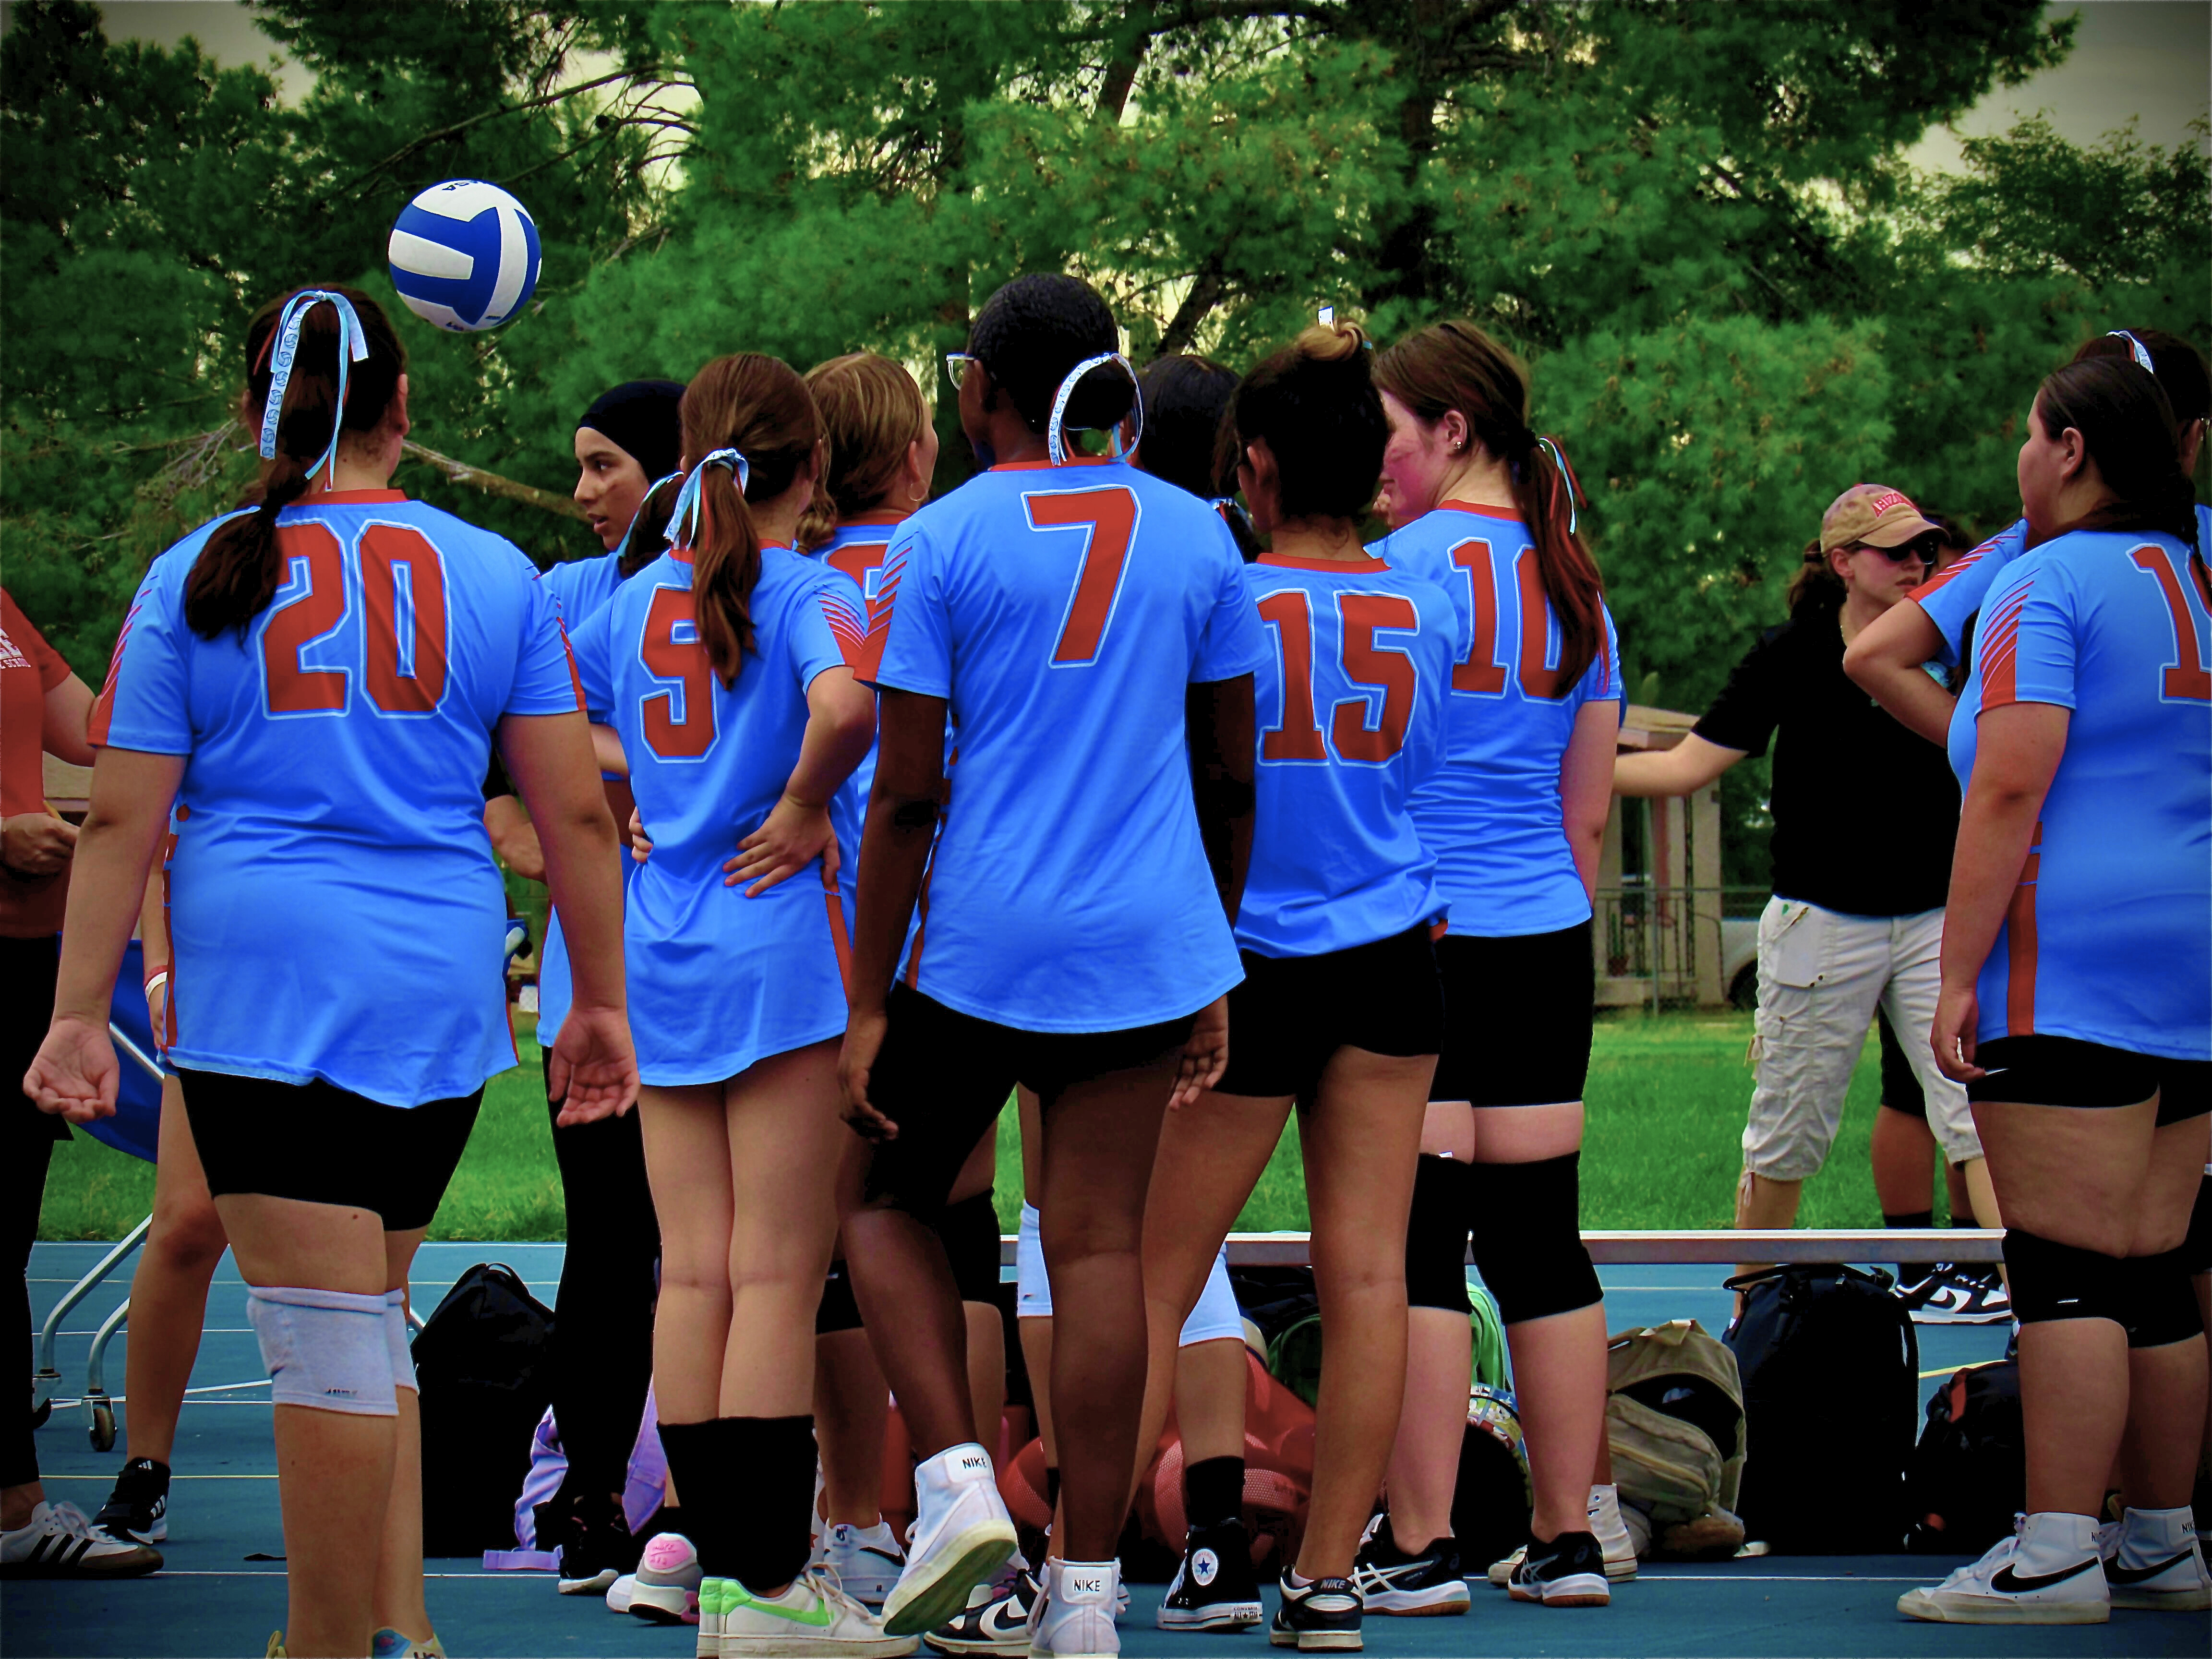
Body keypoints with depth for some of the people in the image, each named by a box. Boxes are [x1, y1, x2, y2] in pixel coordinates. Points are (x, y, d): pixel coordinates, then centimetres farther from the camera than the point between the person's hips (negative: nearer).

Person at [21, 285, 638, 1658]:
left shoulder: (195, 581, 1)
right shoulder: (498, 576, 6)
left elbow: (120, 824, 0)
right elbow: (574, 811, 5)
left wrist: (81, 1014, 3)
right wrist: (601, 1003, 12)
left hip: (263, 984, -3)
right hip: (444, 993, 3)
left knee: (328, 1332, -3)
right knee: (368, 1314, 16)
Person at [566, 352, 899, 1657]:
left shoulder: (636, 603, 8)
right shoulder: (806, 590, -9)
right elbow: (844, 704, -29)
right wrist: (805, 809, -13)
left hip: (658, 953, 6)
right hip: (781, 954, -6)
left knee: (695, 1276, 7)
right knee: (779, 1278, -4)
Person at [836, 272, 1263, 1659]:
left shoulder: (941, 544, -6)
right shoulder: (1196, 537, 5)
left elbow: (908, 793, -8)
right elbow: (1234, 777, 9)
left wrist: (868, 1004, -4)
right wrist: (1217, 960, 20)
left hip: (976, 941, -3)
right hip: (1147, 945, 3)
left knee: (886, 1197, 16)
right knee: (1101, 1248, 3)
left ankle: (957, 1481, -1)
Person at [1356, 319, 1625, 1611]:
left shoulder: (1408, 565, -9)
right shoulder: (1575, 584, 12)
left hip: (1420, 934, -7)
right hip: (1548, 940, 7)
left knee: (1417, 1244, -5)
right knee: (1541, 1237, 9)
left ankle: (1422, 1548, -6)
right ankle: (1572, 1540, 11)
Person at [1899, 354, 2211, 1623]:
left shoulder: (2051, 583, -9)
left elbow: (2010, 786, -17)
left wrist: (1959, 971, -15)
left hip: (2071, 977, -8)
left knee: (2068, 1269, -9)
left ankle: (2057, 1555, -10)